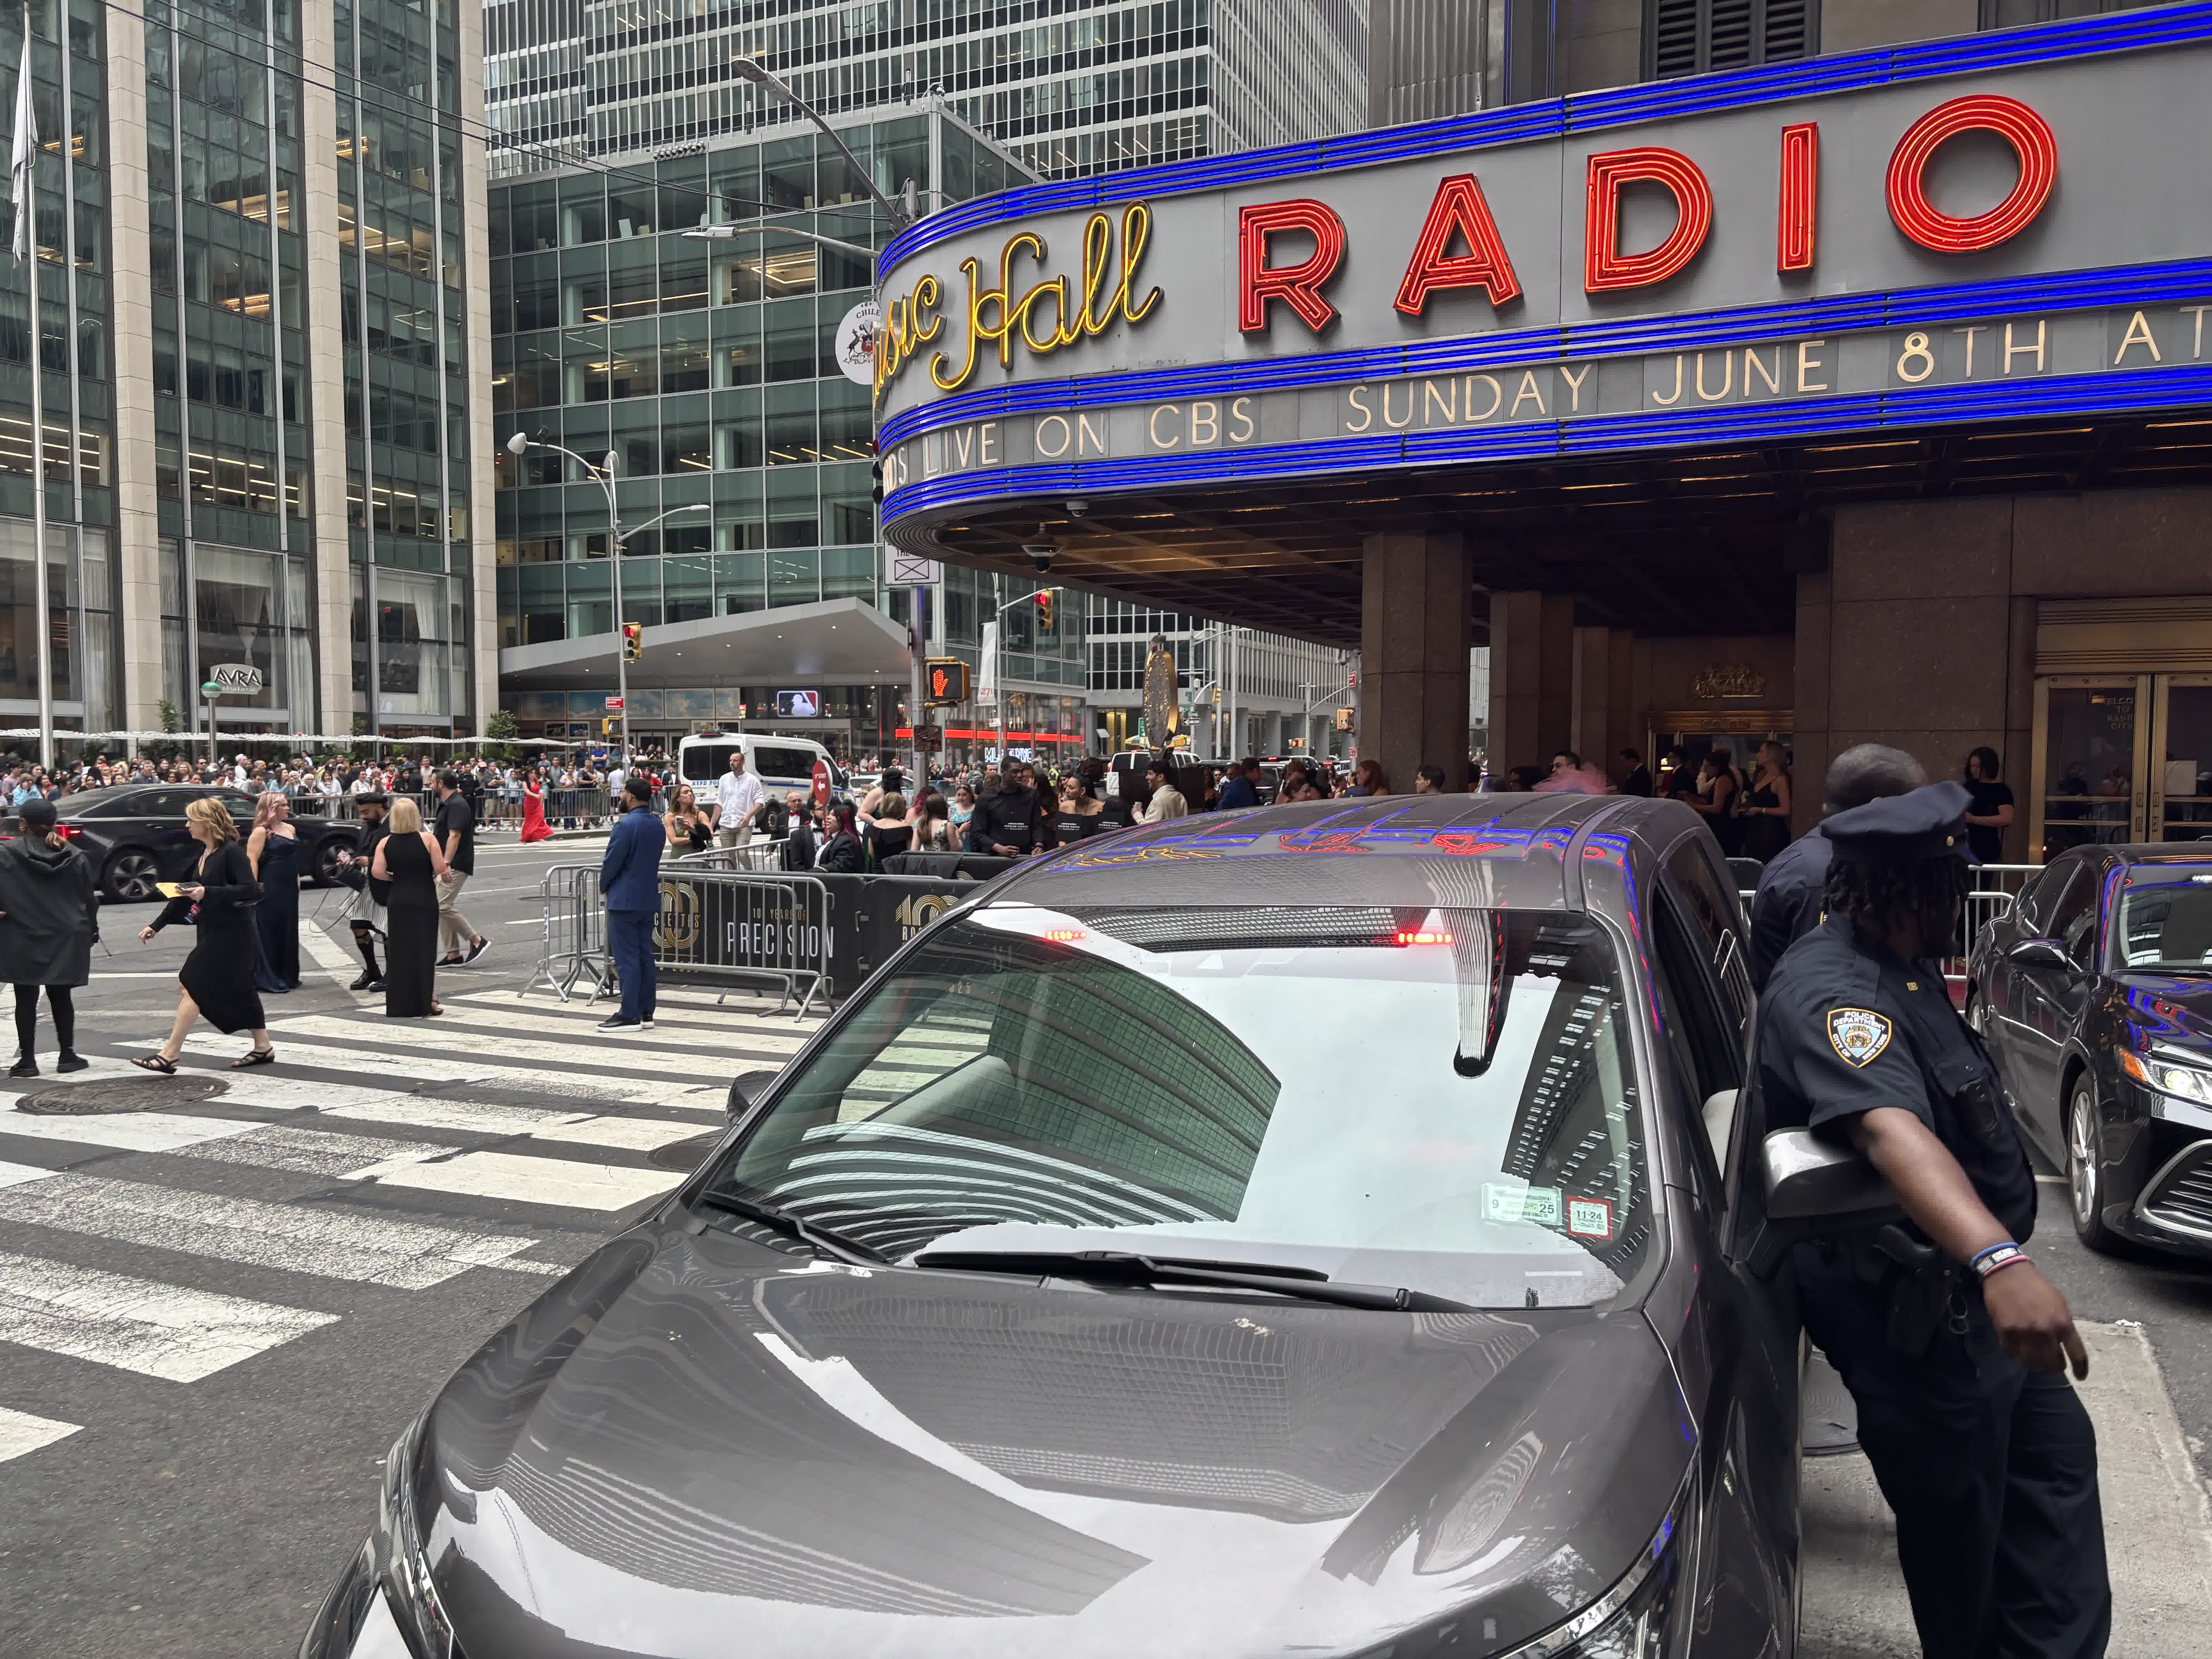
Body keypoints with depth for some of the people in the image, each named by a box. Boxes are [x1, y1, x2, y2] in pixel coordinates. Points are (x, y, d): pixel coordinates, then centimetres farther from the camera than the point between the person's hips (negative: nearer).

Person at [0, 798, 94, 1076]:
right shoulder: (74, 856, 2)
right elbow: (89, 897, 6)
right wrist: (91, 931, 14)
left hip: (23, 938, -2)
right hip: (65, 938, 3)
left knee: (26, 999, 4)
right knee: (60, 997, 11)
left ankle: (28, 1060, 5)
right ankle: (68, 1056, 12)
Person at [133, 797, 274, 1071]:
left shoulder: (232, 852, -15)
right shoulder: (205, 853, 13)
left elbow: (251, 891, -23)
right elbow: (188, 892, 19)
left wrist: (209, 893, -26)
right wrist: (156, 925, 19)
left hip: (230, 934, -9)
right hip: (214, 933, 9)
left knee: (192, 987, -8)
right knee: (239, 990, 13)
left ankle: (169, 1055, -5)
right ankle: (263, 1048, 21)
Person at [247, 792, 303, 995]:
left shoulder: (291, 828, 14)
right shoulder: (261, 832, -10)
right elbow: (251, 860, -16)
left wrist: (297, 879, 19)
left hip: (290, 888, 8)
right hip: (270, 890, -8)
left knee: (288, 932, 12)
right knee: (269, 933, -4)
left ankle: (287, 976, 21)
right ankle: (266, 981, 0)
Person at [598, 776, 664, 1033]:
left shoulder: (625, 825, -16)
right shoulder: (659, 827, 9)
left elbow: (611, 862, -15)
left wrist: (604, 888, 4)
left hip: (624, 900, -8)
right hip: (649, 898, 8)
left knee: (627, 958, -5)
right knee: (645, 956, 11)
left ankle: (629, 1015, -4)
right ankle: (646, 1012, 14)